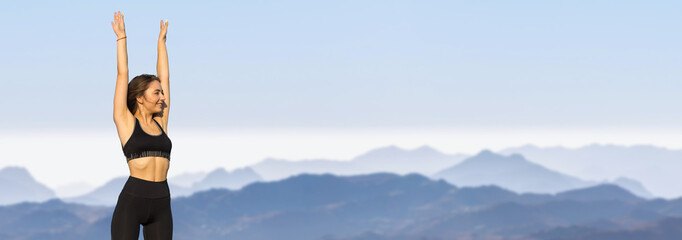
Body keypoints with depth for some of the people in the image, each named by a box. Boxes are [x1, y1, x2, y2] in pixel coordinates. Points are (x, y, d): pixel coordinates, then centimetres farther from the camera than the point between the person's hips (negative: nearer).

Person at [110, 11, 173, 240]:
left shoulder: (160, 122, 14)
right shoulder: (126, 122, 3)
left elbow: (164, 76, 20)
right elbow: (123, 74, 3)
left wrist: (161, 40, 25)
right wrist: (121, 37, 7)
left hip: (161, 204, 5)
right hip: (132, 200, -5)